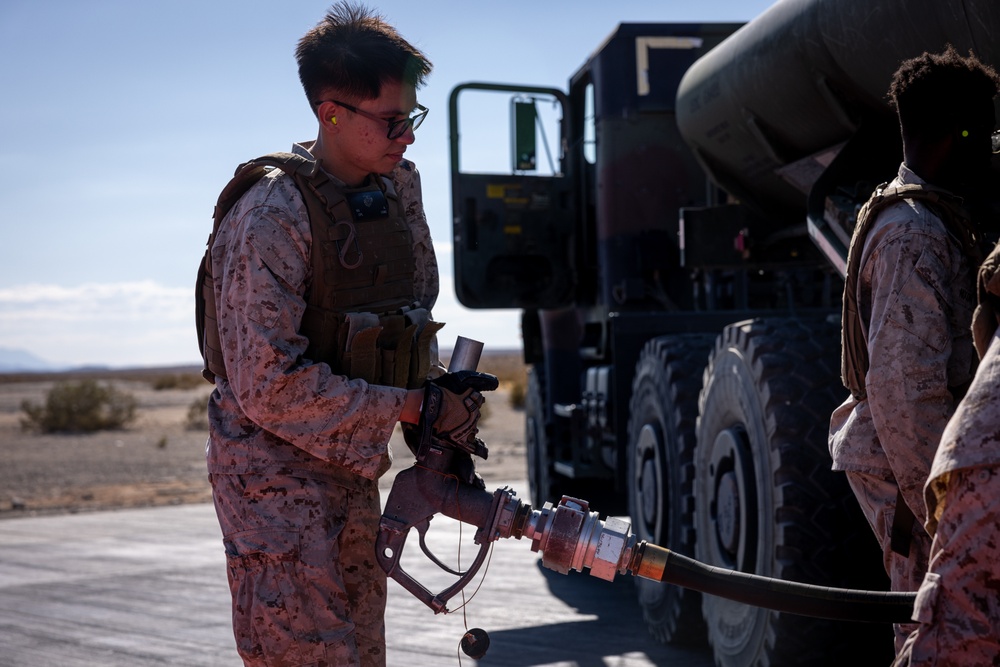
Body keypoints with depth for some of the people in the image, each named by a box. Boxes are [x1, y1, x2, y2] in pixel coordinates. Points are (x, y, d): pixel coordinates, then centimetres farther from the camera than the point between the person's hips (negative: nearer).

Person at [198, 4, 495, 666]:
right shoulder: (270, 215, -21)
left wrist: (439, 388, 1)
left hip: (354, 463, 8)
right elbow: (268, 388, -24)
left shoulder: (399, 184, 3)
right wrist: (414, 406, -21)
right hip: (276, 468, -8)